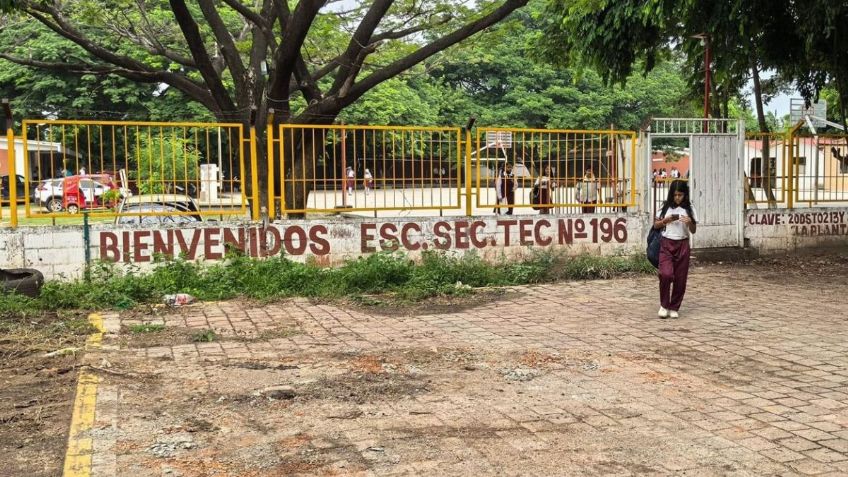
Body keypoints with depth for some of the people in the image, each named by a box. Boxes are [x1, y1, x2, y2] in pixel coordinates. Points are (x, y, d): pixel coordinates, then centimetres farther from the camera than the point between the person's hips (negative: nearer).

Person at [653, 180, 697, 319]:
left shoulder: (689, 208, 2)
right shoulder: (666, 207, 3)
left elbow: (693, 231, 5)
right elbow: (655, 225, 9)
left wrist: (690, 222, -16)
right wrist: (665, 220, -9)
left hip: (682, 245, 1)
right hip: (666, 244, -1)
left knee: (680, 278, 2)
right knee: (666, 274, -17)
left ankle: (674, 308, 18)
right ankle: (664, 305, 2)